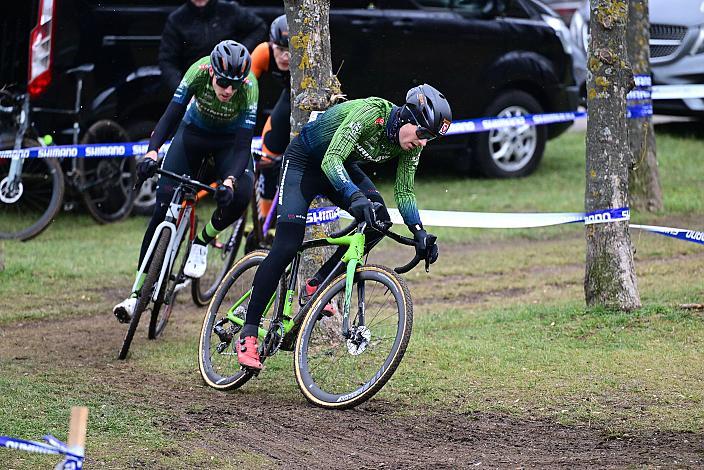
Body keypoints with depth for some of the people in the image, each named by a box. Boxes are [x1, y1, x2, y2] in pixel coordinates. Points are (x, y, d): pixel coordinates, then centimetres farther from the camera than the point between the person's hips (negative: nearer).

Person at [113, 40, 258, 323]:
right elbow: (171, 115, -31)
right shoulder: (199, 72, -31)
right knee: (164, 205, -12)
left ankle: (202, 241, 2)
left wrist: (229, 181, -49)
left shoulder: (249, 87, -32)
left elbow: (243, 145, -33)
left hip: (229, 140, -1)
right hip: (194, 131, 1)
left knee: (240, 196, -30)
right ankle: (139, 293, -8)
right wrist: (152, 152, -47)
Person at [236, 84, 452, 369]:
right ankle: (247, 335, -12)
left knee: (378, 221, -16)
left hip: (340, 165, 7)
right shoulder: (371, 113, -34)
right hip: (304, 161, -7)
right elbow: (332, 159, -42)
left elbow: (404, 193, -5)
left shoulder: (410, 145, -14)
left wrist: (419, 233, -19)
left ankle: (317, 285, -1)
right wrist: (356, 198, -55)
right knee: (286, 248, -17)